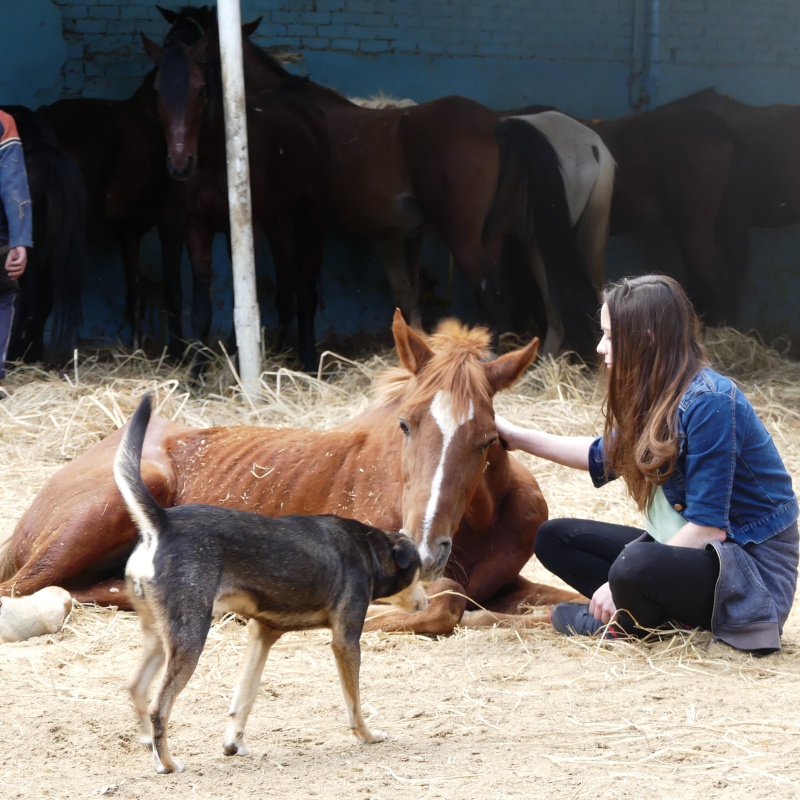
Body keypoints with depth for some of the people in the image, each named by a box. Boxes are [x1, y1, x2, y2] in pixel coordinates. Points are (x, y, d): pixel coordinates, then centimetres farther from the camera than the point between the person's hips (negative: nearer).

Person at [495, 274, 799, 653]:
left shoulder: (709, 402, -23)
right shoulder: (654, 398, 4)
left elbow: (707, 526, -24)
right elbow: (603, 456, 25)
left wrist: (626, 582, -22)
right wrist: (516, 437, 25)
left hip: (753, 568, -9)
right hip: (684, 547, 9)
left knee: (634, 567, -37)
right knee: (553, 538, 8)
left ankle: (626, 622, -6)